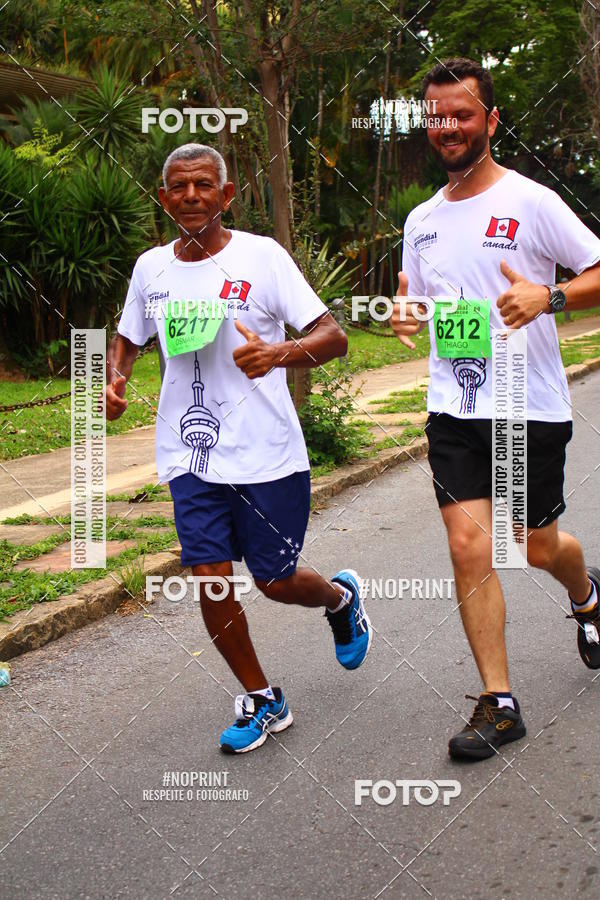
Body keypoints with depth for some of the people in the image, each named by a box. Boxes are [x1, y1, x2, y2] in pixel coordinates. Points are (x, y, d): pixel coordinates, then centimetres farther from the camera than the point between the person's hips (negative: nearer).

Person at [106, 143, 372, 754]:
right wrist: (115, 381, 0)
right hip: (191, 454, 3)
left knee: (275, 581, 6)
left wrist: (277, 353, -32)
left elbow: (333, 337, -11)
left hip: (266, 452, -3)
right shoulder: (151, 267, 6)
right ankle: (261, 701, 16)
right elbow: (127, 340, 23)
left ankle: (341, 597, 42)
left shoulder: (260, 256, -7)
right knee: (209, 577, -5)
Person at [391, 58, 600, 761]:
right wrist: (404, 316, -1)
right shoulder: (421, 220, 11)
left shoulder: (531, 201, -7)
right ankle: (498, 704, 3)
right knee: (468, 545, -7)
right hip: (453, 409, 4)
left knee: (538, 546, 10)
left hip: (531, 409, -4)